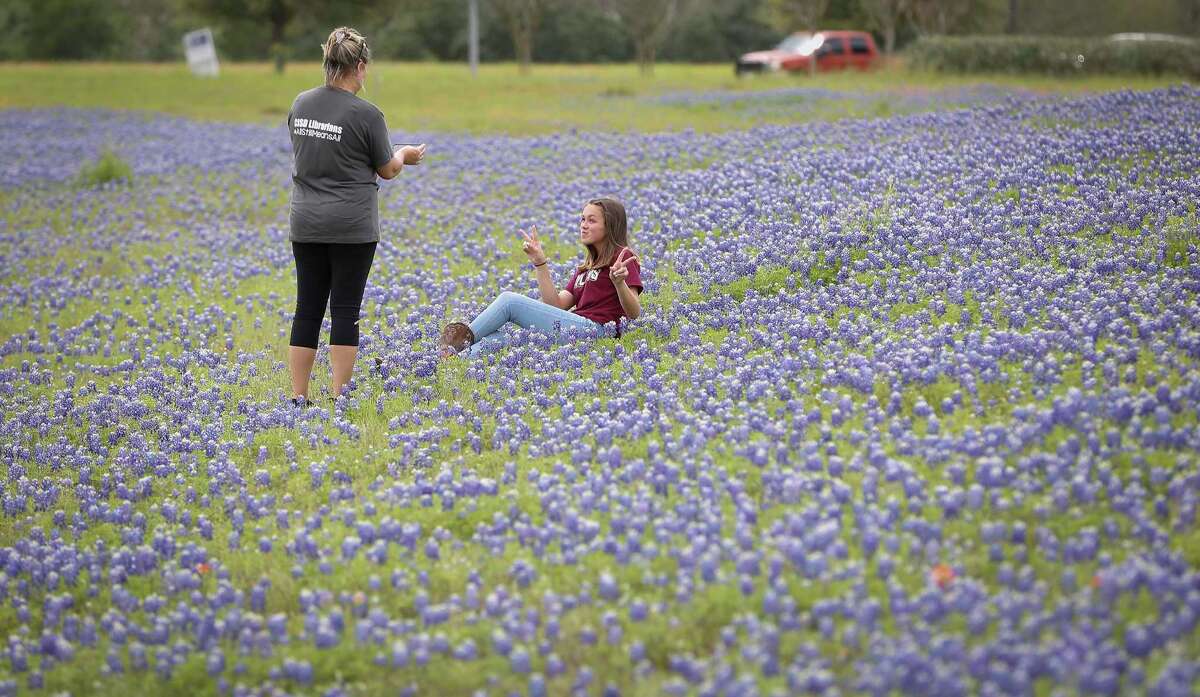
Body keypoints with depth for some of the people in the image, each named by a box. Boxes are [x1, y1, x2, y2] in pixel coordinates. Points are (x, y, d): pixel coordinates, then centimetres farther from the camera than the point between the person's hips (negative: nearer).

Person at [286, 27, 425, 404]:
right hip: (351, 228, -5)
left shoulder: (300, 104, 3)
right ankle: (339, 398, 3)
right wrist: (405, 155, 20)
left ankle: (298, 397, 10)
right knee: (345, 310, 1)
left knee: (308, 309, 9)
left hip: (306, 225, 5)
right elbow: (388, 170, -2)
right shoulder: (366, 114, -13)